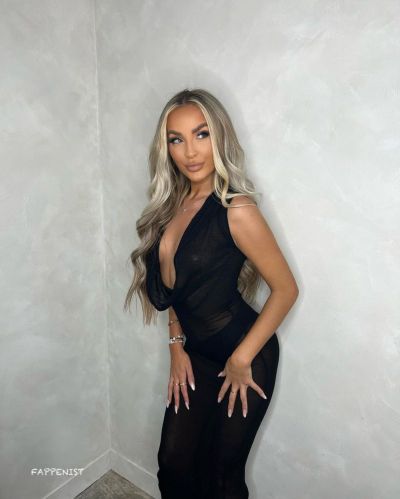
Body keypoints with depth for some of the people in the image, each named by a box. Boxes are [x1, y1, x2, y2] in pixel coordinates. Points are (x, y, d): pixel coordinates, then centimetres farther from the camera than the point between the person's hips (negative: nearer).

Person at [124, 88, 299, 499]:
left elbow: (285, 289, -17)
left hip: (243, 356, -6)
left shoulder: (236, 210, -22)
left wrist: (241, 359, -13)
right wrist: (177, 346, 4)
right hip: (195, 352, 6)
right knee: (174, 466, 18)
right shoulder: (171, 204, 0)